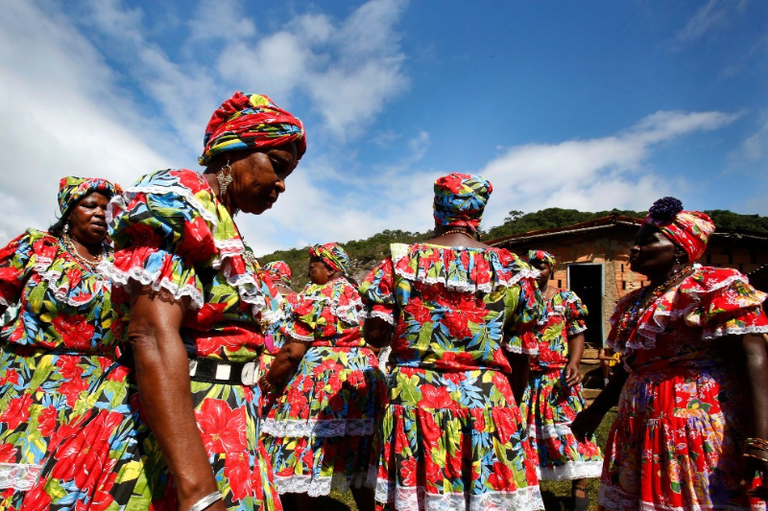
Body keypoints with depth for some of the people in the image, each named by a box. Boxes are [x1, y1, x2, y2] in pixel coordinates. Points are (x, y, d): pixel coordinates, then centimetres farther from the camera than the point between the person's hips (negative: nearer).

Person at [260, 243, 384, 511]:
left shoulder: (316, 295, -8)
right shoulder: (359, 295, 15)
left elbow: (293, 351, -13)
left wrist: (268, 381, -2)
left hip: (322, 379, -8)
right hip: (363, 375, 8)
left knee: (301, 458, 4)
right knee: (358, 459, 16)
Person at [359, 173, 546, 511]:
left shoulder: (402, 260, -2)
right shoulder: (512, 269, 0)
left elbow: (374, 334, -3)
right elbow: (520, 354, 3)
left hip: (414, 397, 0)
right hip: (487, 400, 1)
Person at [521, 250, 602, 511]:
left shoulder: (567, 299, 2)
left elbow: (577, 335, -2)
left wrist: (573, 364, -17)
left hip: (558, 378, -2)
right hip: (524, 378, 2)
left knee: (568, 428, -2)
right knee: (525, 430, 7)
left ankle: (579, 489, 13)